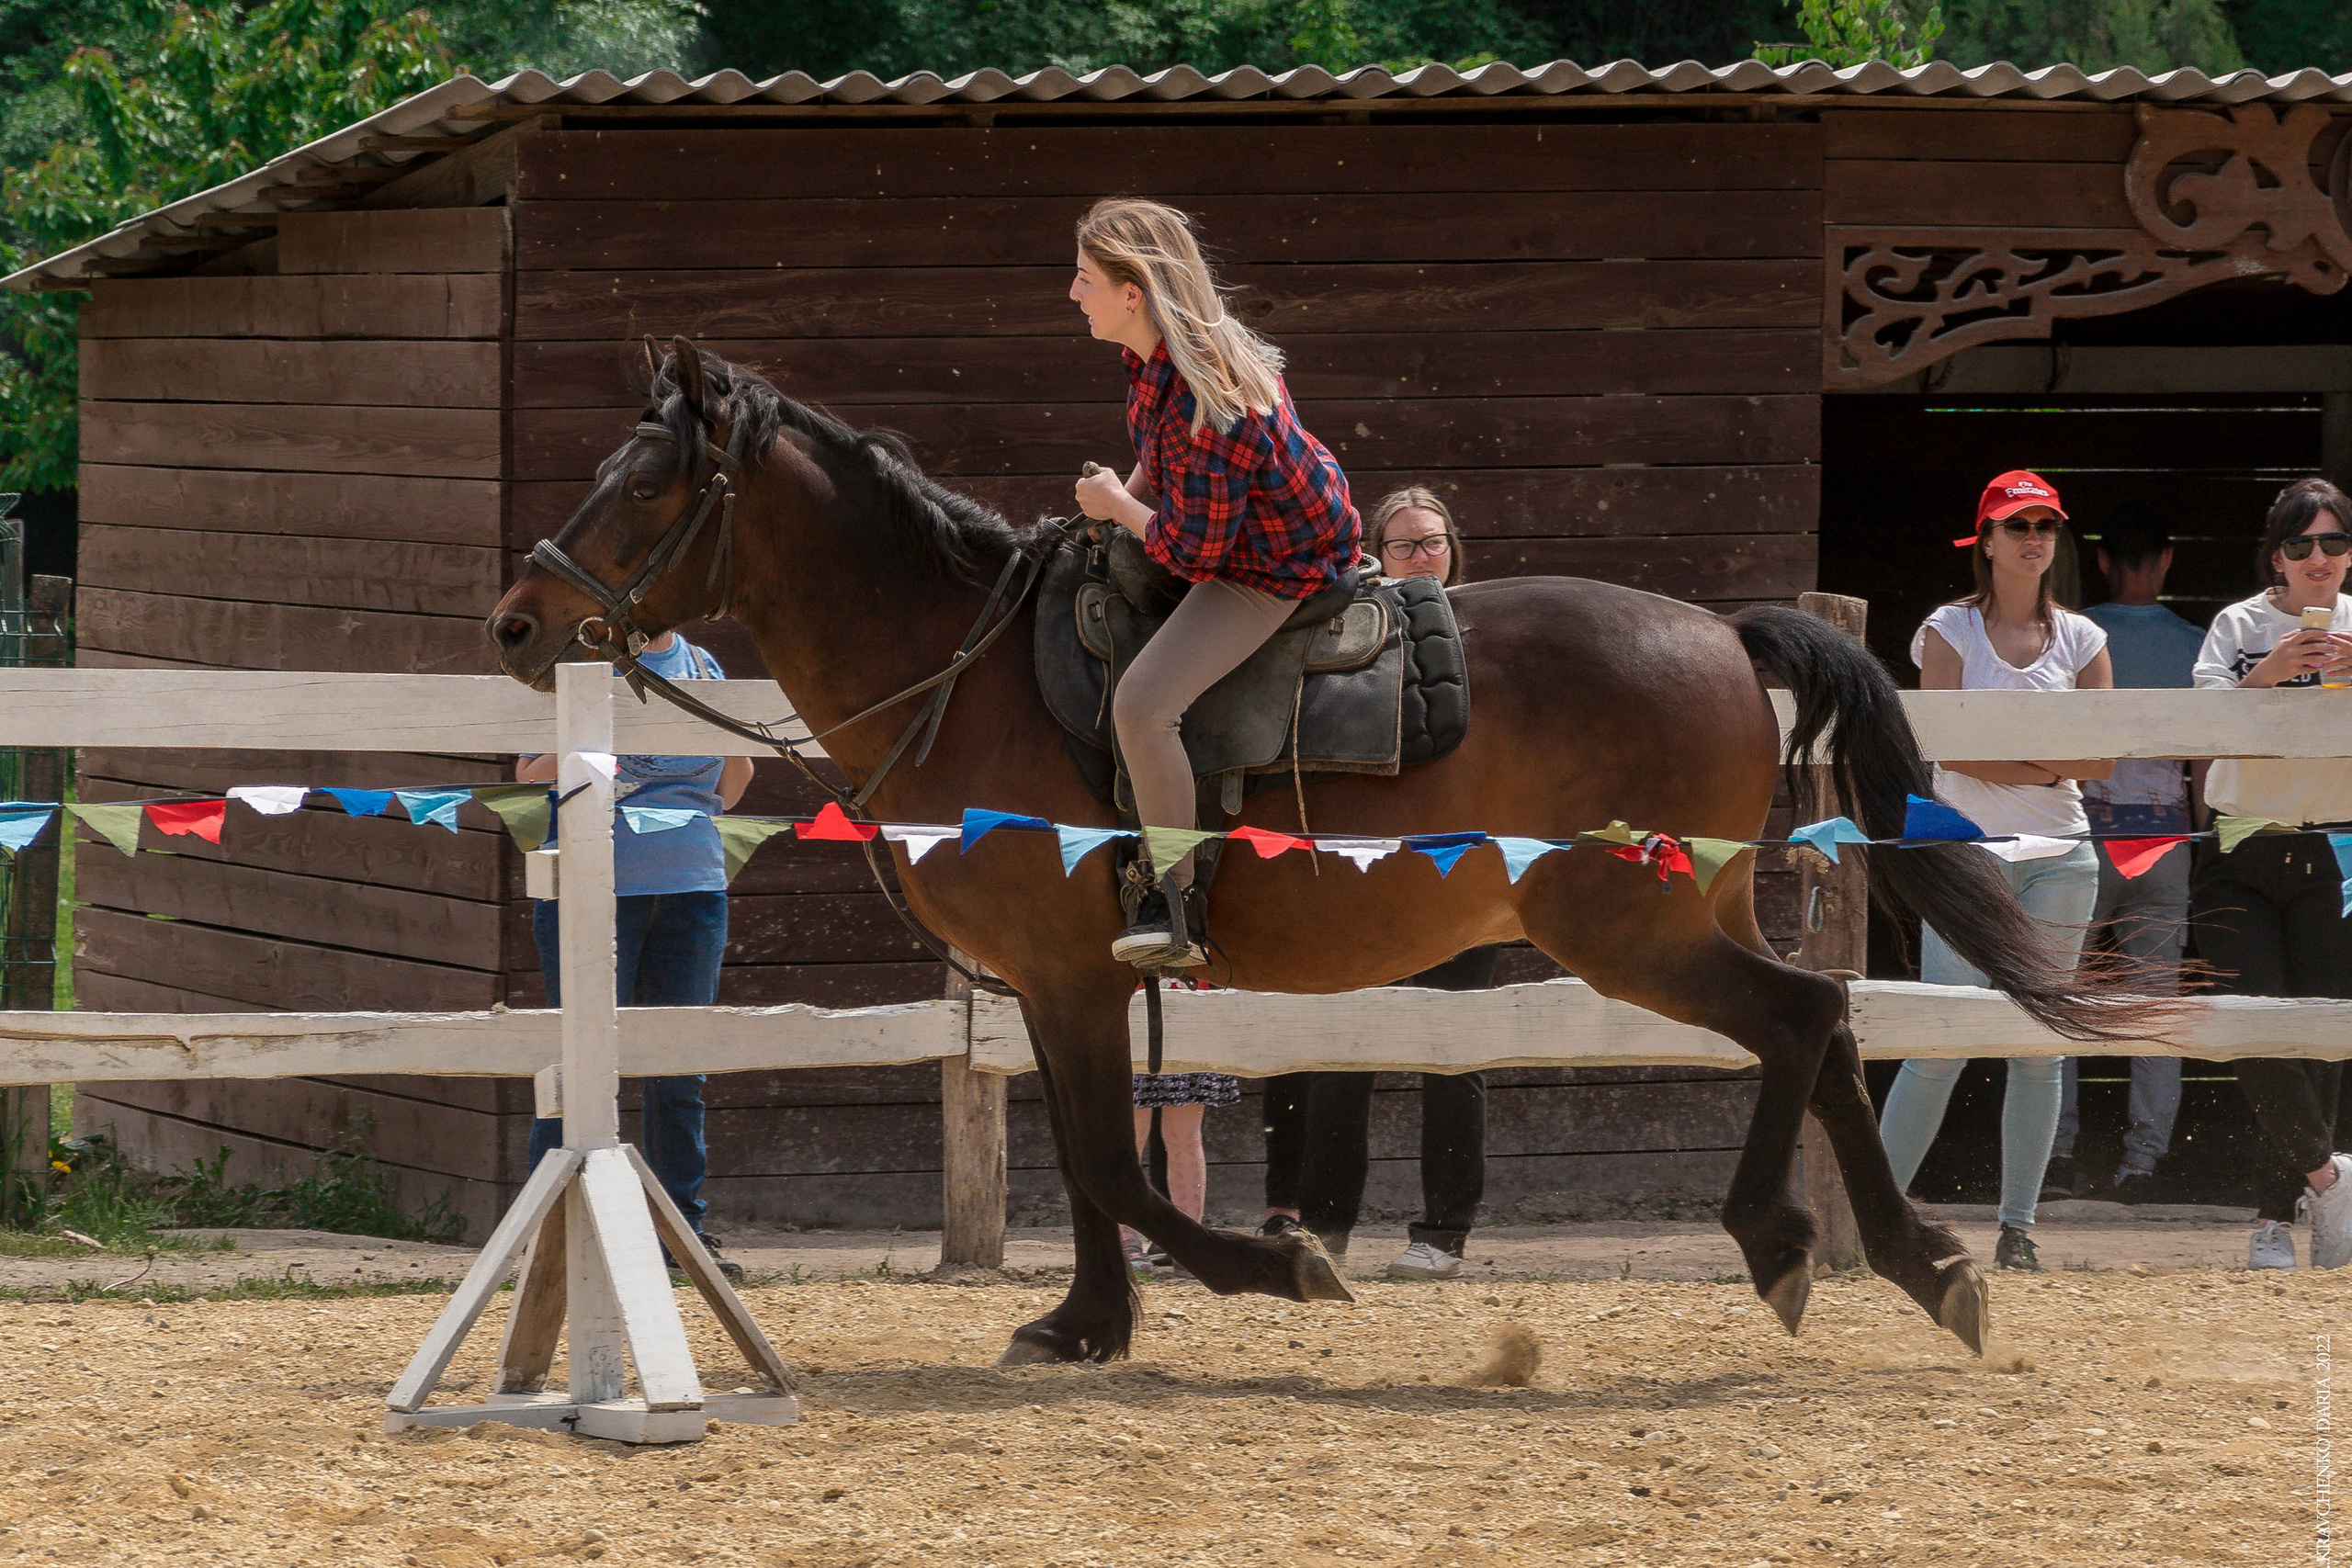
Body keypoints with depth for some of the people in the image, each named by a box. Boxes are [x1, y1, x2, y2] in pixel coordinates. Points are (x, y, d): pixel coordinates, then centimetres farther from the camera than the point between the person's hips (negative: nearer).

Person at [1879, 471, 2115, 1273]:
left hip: (2059, 856, 3)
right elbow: (1947, 747, -9)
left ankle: (2018, 1228, 8)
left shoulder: (2081, 640, 9)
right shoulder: (1949, 631, 1)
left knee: (2040, 1048, 2)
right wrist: (2045, 765, -10)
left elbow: (2100, 762, 2)